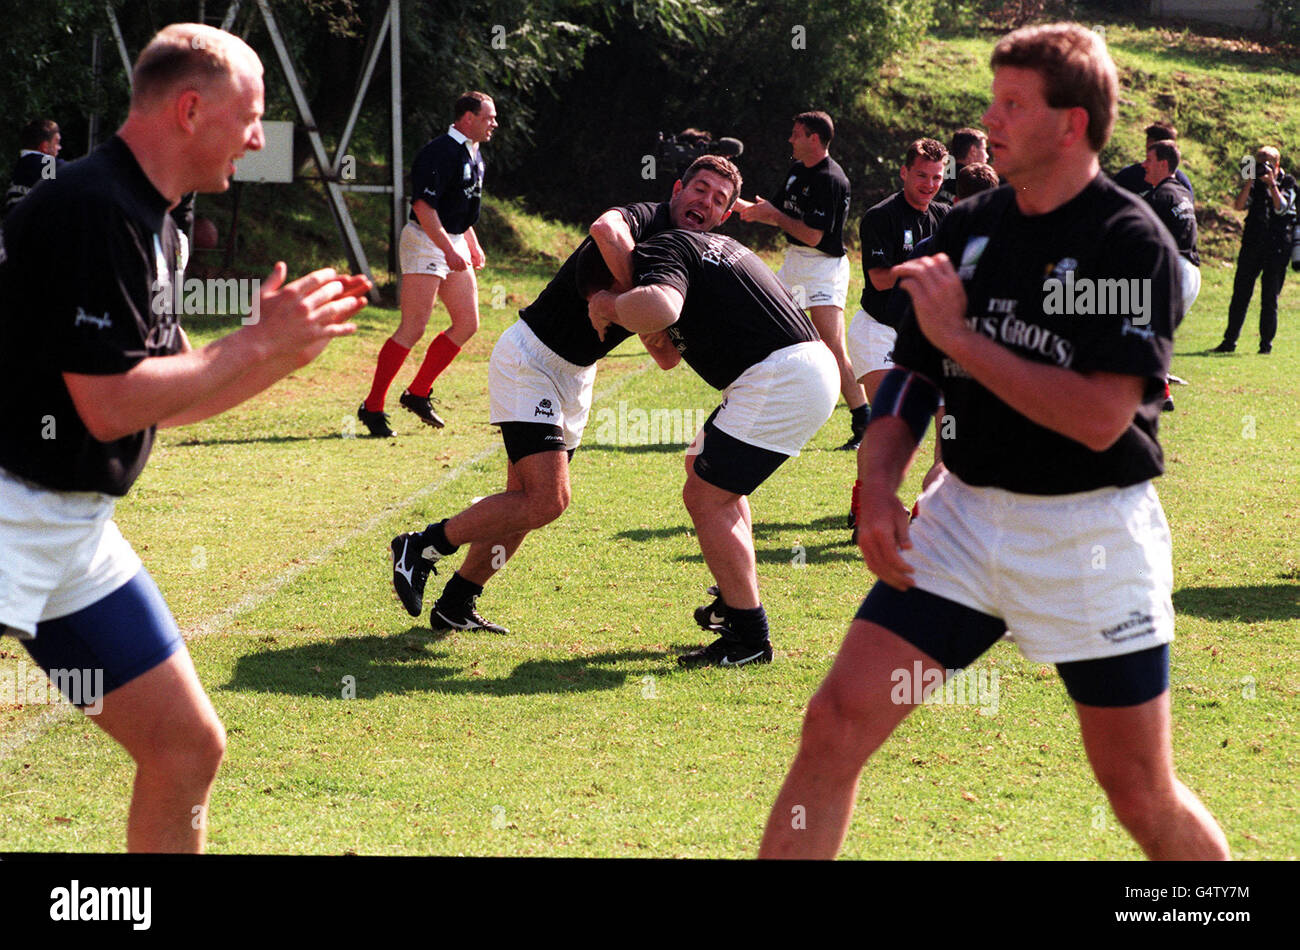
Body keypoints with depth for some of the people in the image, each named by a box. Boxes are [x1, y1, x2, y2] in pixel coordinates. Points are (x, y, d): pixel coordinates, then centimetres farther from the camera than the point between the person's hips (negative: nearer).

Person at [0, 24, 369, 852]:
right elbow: (110, 405, -20)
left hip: (78, 534, 10)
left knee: (188, 748, 9)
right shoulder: (92, 209, -17)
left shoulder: (153, 224, 13)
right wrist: (259, 342, -11)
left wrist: (283, 347, 10)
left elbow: (169, 398, 22)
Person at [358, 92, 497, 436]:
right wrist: (448, 250, -28)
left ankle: (417, 393, 17)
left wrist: (472, 245, 24)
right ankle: (372, 407, -6)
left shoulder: (474, 155, 14)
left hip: (453, 243, 10)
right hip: (425, 243, -10)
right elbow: (423, 205, -24)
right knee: (413, 329, -12)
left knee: (468, 323, 7)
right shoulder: (440, 153, -18)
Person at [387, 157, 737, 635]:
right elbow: (605, 228, -45)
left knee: (525, 500, 11)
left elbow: (667, 357, 3)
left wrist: (665, 336, -20)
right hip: (529, 358, -9)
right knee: (548, 500, -18)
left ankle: (456, 604, 23)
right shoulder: (642, 218, -18)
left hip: (576, 375, 9)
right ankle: (421, 546, -4)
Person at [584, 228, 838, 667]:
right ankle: (735, 601, 33)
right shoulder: (702, 243, 23)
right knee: (702, 464, 27)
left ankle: (750, 636, -4)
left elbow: (659, 307, -33)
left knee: (705, 498, -6)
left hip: (780, 377, -11)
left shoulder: (660, 250, -8)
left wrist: (612, 307, -13)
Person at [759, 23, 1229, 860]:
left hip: (1091, 534, -5)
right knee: (837, 722, -7)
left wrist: (958, 333, -19)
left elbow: (1100, 417, -23)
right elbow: (912, 373, 14)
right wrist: (880, 486, -3)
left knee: (1144, 798, 2)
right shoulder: (972, 225, 6)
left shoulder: (1133, 242, -12)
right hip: (967, 513, 5)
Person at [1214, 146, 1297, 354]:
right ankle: (1229, 341, 9)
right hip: (1251, 246, 3)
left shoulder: (1287, 184, 1)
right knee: (1240, 295, 3)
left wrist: (1271, 182, -22)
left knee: (1269, 298, -2)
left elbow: (1281, 207, -16)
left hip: (1277, 248, -3)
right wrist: (1249, 182, -15)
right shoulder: (1254, 185, 8)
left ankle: (1266, 343, 6)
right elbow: (1239, 205, -7)